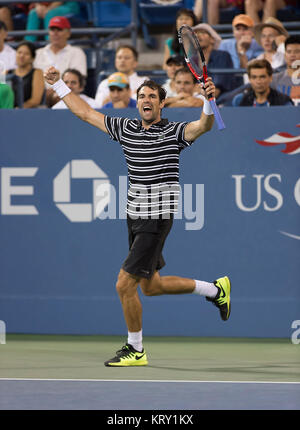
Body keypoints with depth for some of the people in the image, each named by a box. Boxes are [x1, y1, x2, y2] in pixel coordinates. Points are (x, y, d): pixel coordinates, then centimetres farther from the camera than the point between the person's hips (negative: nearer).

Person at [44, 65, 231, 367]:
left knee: (125, 285, -9)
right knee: (150, 286, 17)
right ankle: (215, 289, 35)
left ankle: (136, 350, 8)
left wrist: (209, 100, -45)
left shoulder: (173, 132, -8)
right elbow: (85, 113, 16)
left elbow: (203, 126, -27)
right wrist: (57, 84, 15)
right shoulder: (126, 129, 8)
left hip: (157, 219, -7)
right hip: (135, 216, 7)